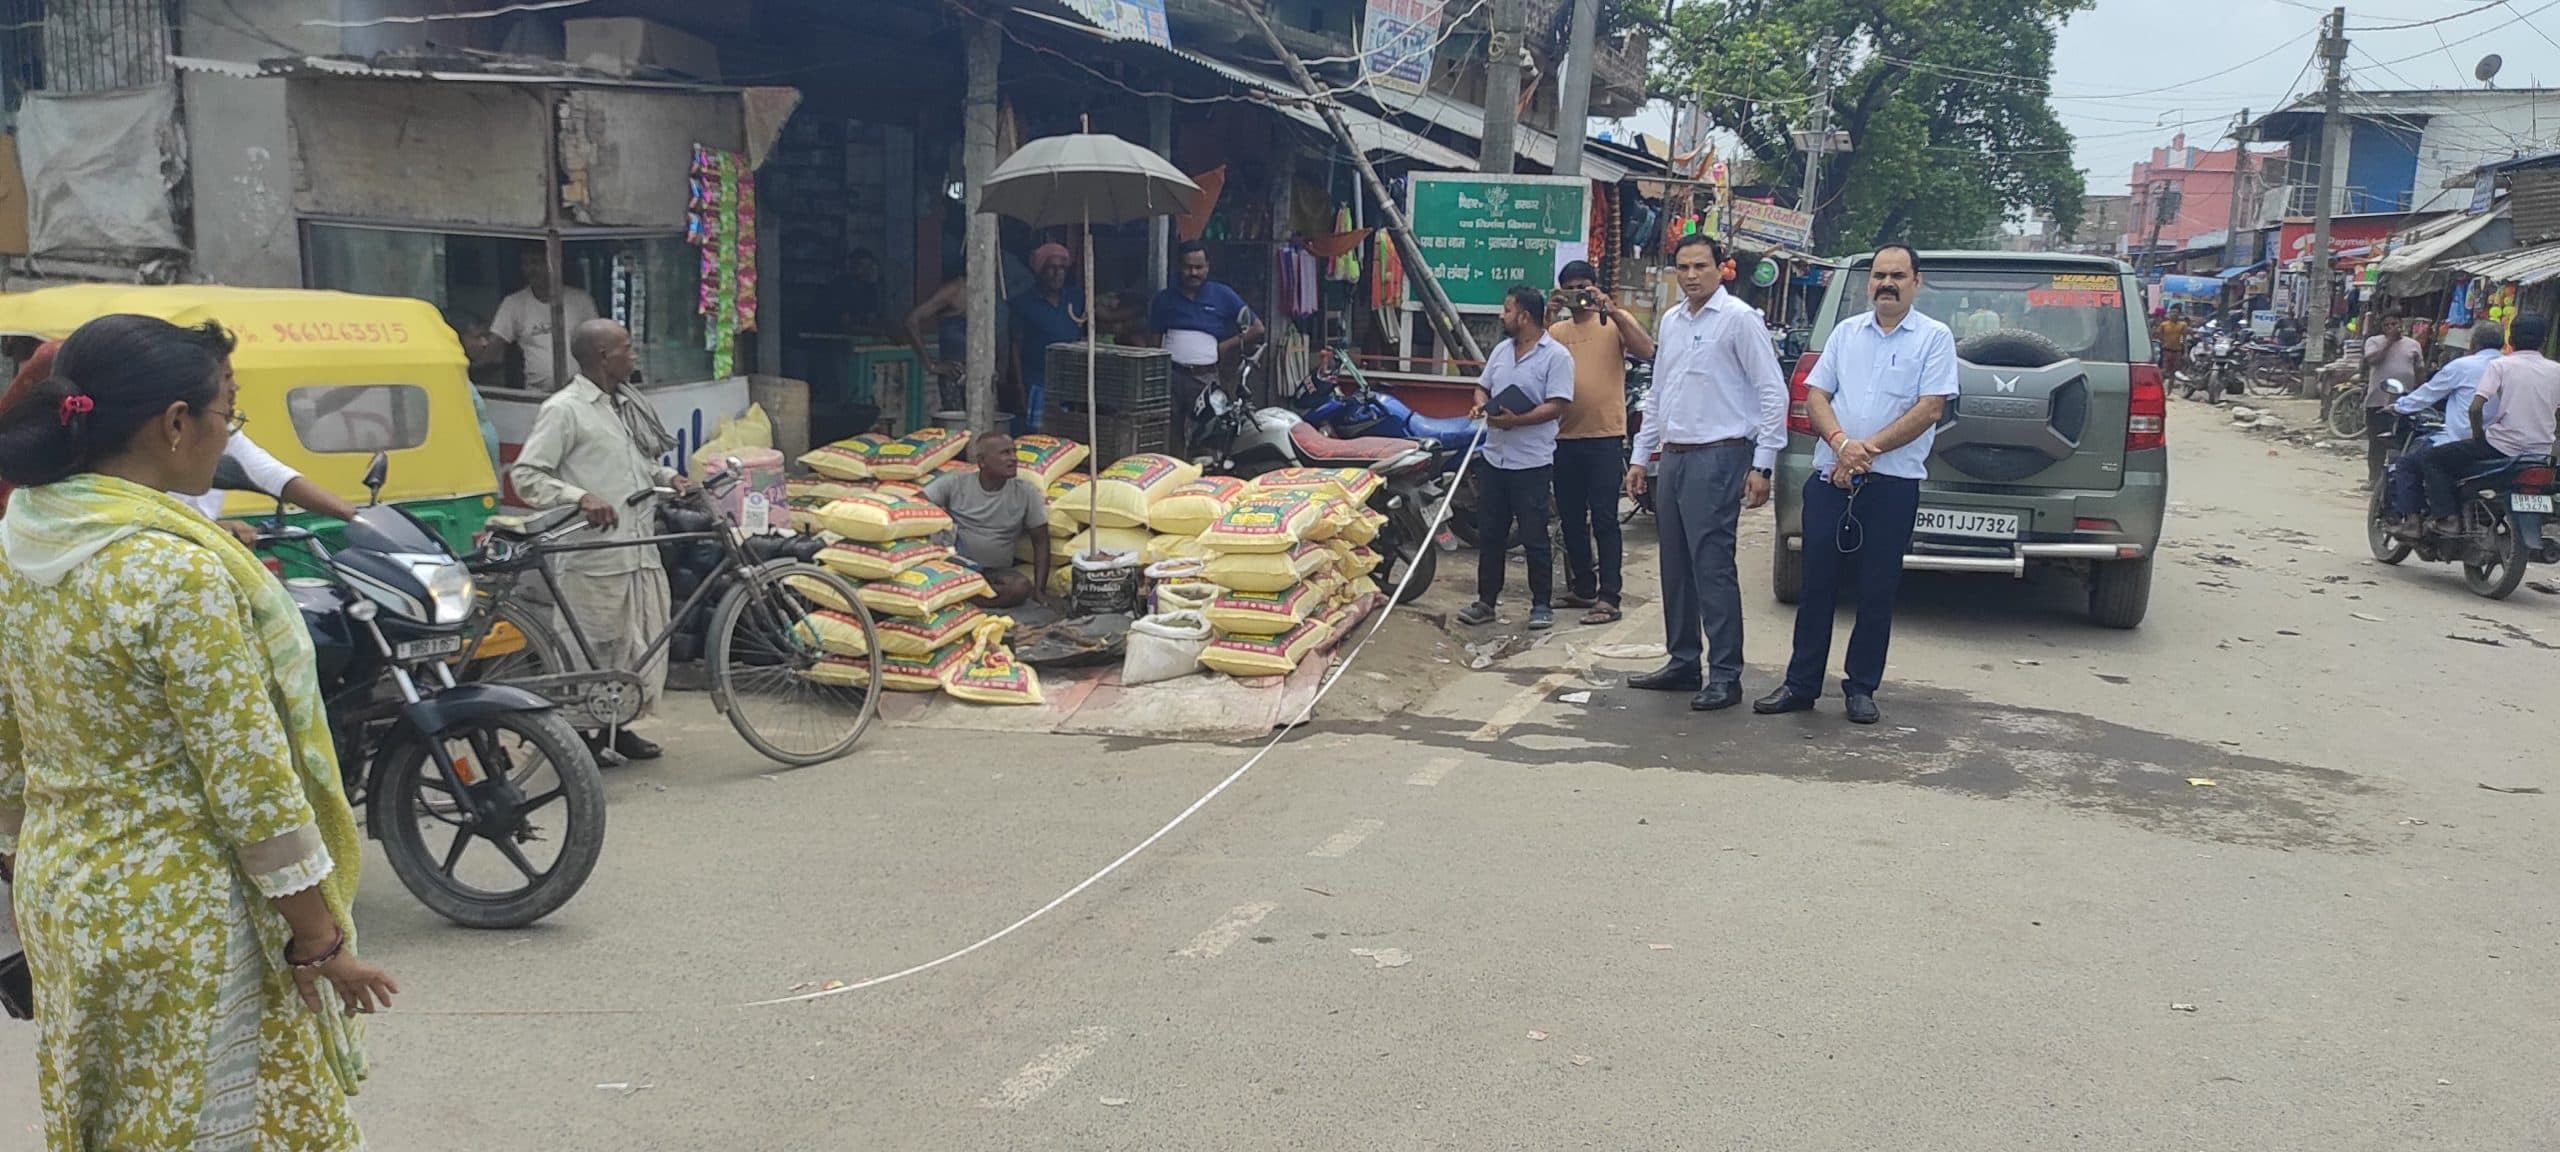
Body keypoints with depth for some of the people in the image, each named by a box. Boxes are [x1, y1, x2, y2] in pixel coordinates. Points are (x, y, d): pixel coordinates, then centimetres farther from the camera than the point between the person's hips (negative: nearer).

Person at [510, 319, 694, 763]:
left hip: (640, 549, 8)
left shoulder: (630, 402, 15)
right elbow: (526, 475, -12)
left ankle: (620, 726, 25)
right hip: (595, 553, -8)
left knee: (644, 641, 11)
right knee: (594, 648, -2)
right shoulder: (564, 409, -9)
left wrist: (669, 477, 7)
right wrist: (580, 497, -25)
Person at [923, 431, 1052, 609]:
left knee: (1022, 587, -32)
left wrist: (1039, 589, -6)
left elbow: (1040, 541, 4)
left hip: (994, 571, 1)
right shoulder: (955, 483, -1)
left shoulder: (1026, 492, 1)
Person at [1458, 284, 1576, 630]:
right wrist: (1482, 405, -2)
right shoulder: (1501, 350, 14)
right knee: (1489, 534, 10)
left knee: (1535, 537, -1)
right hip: (1494, 456, 7)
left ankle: (1542, 605, 10)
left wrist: (1516, 420, -25)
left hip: (1532, 462, -7)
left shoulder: (1556, 356, -9)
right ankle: (1486, 601, 19)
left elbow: (1557, 406, -17)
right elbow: (1482, 387, 21)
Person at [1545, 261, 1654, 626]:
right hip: (1565, 438, 5)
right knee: (1572, 520, 12)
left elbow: (1646, 350, -13)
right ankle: (1583, 588, 24)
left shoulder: (1615, 322, 4)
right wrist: (1547, 317, -8)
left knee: (1604, 519, -7)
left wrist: (1611, 309, -17)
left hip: (1605, 437, -5)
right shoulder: (1556, 330, 14)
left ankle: (1608, 597, -7)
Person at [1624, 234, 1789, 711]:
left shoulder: (1738, 318, -7)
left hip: (1717, 457, -8)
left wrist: (1762, 464, -14)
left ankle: (1725, 676, -4)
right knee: (1675, 567, 12)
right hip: (1674, 457, 8)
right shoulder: (1671, 321, 15)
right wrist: (1640, 456, 19)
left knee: (1712, 567, -9)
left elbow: (1773, 393, -9)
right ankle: (1683, 664, 22)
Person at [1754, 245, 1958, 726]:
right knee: (1816, 583, 5)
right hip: (1829, 478, 3)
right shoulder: (1846, 332, 12)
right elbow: (1815, 395, 7)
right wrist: (1841, 443, -11)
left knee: (1877, 592, 4)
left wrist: (1870, 447, -13)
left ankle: (1861, 689, 14)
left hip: (1892, 484, -3)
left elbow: (1930, 409, -8)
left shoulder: (1934, 338, 1)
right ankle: (1801, 685, 13)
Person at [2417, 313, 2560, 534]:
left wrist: (2479, 437, 1)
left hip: (2503, 447, -5)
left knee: (2431, 460, 6)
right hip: (2542, 453, 5)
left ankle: (2448, 518, -7)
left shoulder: (2500, 365, -5)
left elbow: (2475, 408, -15)